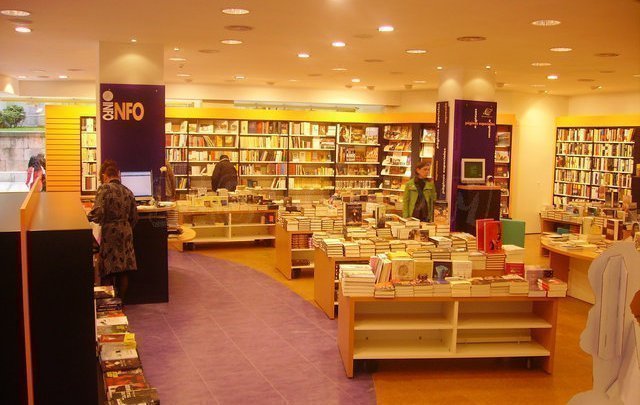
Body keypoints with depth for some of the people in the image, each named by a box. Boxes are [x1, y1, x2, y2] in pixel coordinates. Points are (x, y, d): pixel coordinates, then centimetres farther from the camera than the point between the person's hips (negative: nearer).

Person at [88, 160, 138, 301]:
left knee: (108, 270, 5)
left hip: (109, 233, -5)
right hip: (126, 233, 5)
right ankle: (121, 300, 20)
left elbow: (98, 214, -20)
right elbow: (134, 218, 10)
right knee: (123, 270, 11)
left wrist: (87, 216, 0)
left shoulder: (104, 189, -10)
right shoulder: (128, 191, 6)